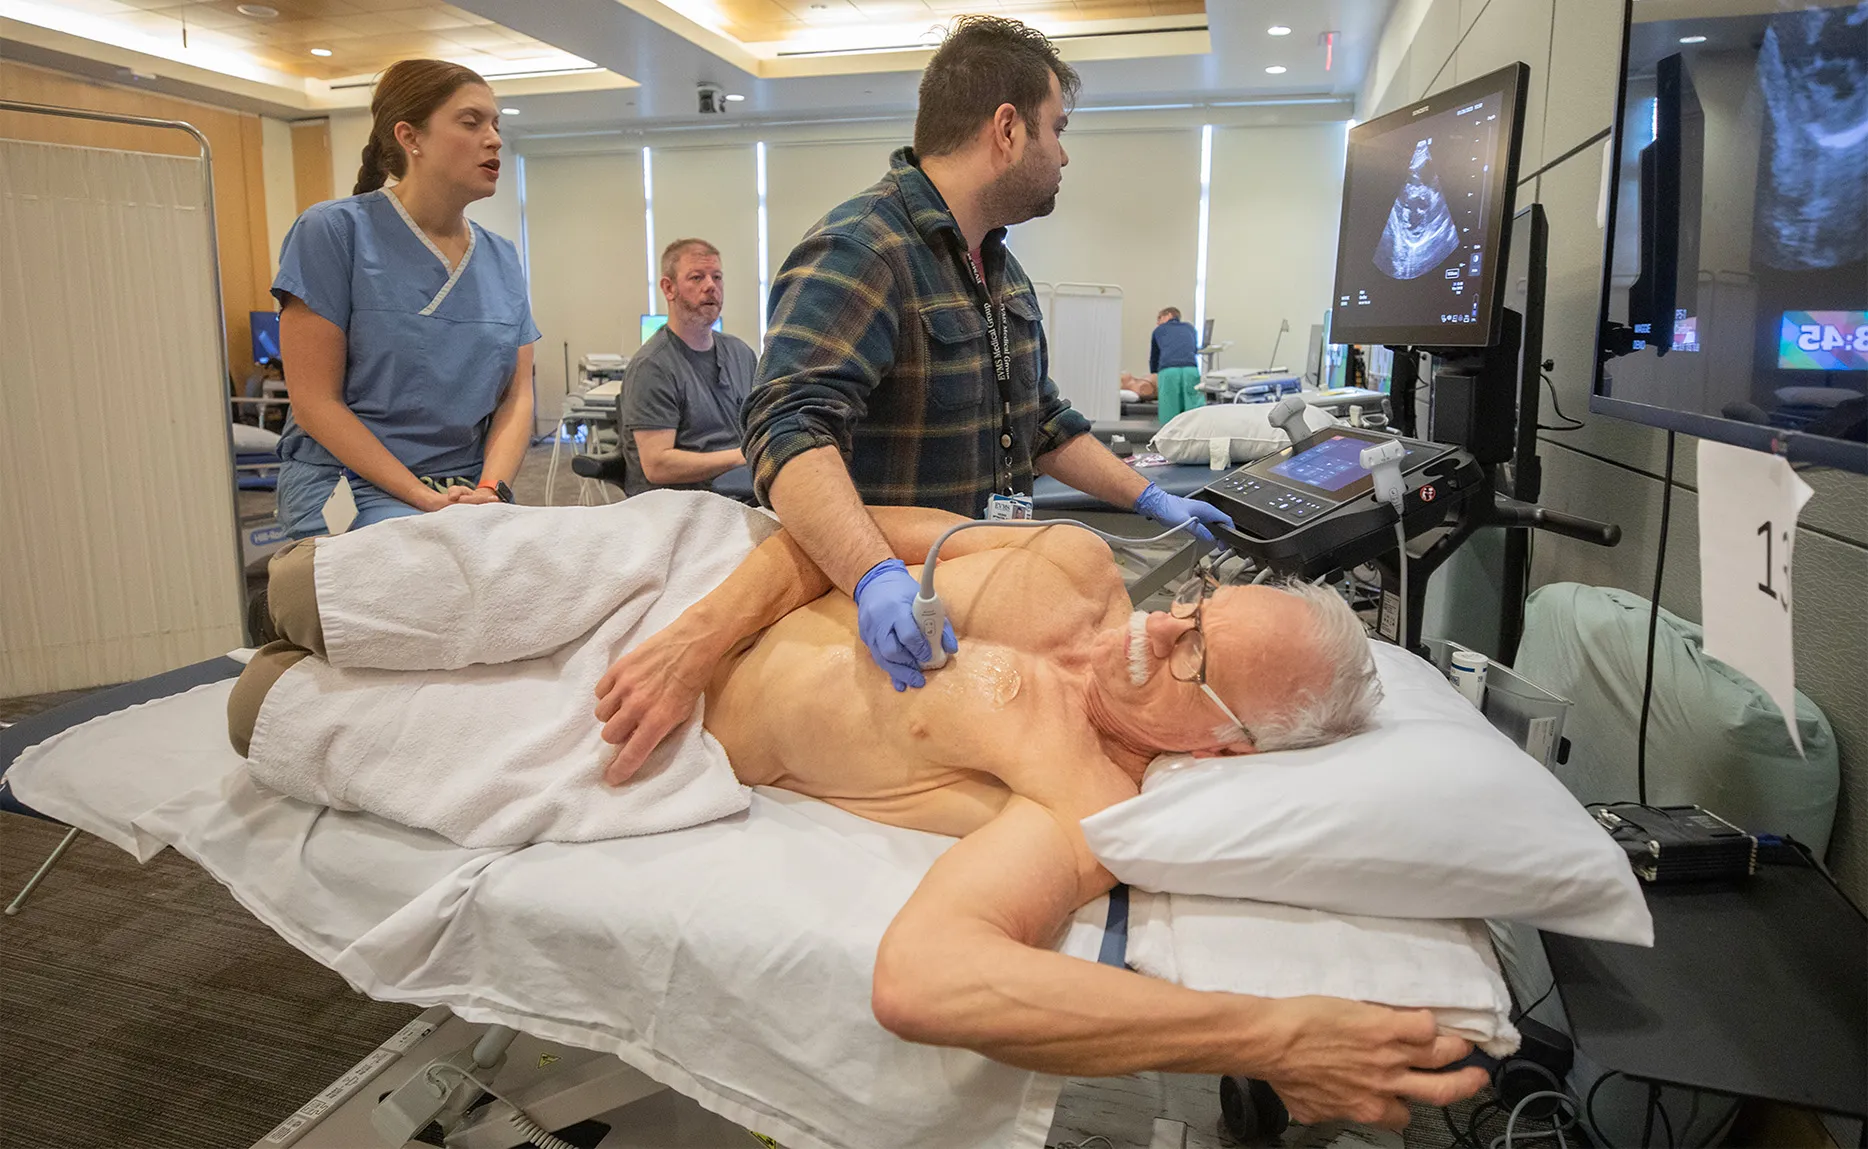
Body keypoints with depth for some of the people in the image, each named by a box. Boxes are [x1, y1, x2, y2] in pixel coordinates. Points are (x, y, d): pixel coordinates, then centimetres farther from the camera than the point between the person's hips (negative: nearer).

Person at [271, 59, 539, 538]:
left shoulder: (502, 260, 13)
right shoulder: (333, 231, -3)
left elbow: (517, 396, 8)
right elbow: (315, 403, -7)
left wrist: (488, 489, -10)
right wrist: (426, 498, -14)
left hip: (471, 487, 5)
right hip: (351, 487, -4)